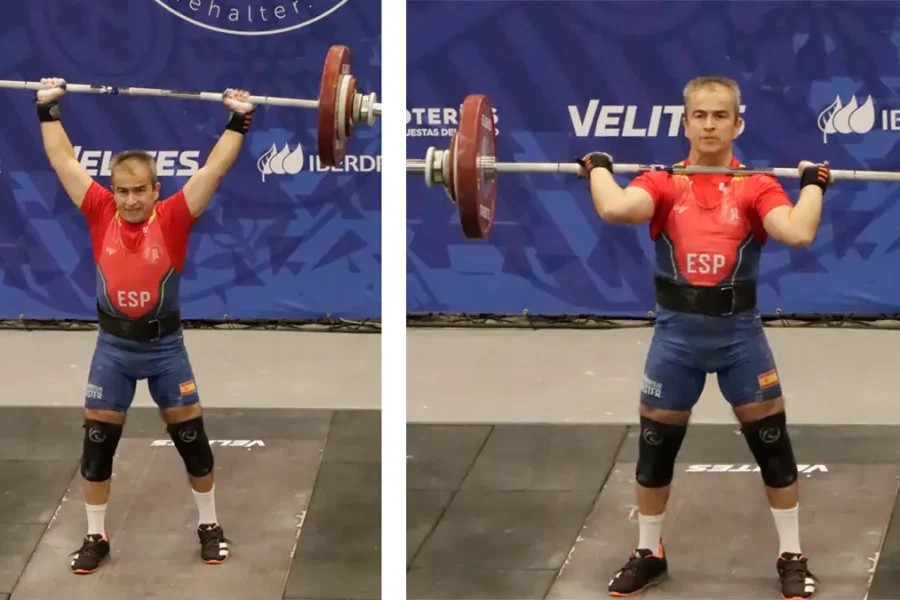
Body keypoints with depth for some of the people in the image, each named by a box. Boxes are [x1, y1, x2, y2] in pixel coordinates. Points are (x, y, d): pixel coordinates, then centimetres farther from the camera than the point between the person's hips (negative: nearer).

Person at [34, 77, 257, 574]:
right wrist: (48, 109, 0)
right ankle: (95, 537, 18)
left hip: (165, 345, -1)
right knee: (97, 442, 4)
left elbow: (215, 168, -11)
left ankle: (209, 527, 25)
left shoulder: (174, 217, -11)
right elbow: (63, 160, -2)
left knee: (191, 438, 8)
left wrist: (238, 120, -14)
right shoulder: (100, 213, -7)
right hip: (113, 346, 1)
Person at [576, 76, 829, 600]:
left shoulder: (757, 186, -4)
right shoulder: (662, 183, -3)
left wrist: (813, 184, -11)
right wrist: (599, 170, -8)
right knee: (655, 447, 10)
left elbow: (798, 233, -22)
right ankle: (648, 555, 30)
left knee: (773, 444, 5)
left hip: (740, 331, -1)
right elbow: (615, 209, -23)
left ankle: (792, 558, 21)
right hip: (677, 332, 1)